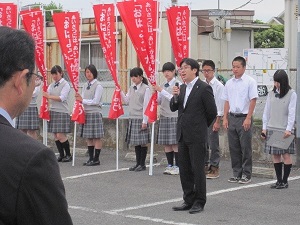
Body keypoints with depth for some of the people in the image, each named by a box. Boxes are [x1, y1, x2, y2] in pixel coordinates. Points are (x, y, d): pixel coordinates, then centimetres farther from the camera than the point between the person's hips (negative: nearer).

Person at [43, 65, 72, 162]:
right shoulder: (51, 85, 14)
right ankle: (61, 155, 14)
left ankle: (68, 155, 5)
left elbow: (62, 98, -14)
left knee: (60, 135, -10)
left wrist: (49, 96, -18)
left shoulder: (65, 84, -4)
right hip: (53, 111, 6)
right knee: (55, 136, 5)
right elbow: (47, 94, 11)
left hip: (62, 112, -6)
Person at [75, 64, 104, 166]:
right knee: (88, 137, 10)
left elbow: (95, 101, -12)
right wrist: (79, 98, -9)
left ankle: (96, 159, 2)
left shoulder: (98, 86, -7)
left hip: (95, 113, -7)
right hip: (86, 113, 7)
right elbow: (82, 99, 13)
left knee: (97, 137, -3)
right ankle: (91, 158, 17)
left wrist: (82, 100, -9)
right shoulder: (85, 85, 14)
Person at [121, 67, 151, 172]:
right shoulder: (131, 88, 12)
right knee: (135, 142, 9)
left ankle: (142, 164, 6)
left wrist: (144, 121, -13)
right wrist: (120, 92, 1)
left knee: (142, 142, -1)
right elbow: (127, 101, 14)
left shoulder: (146, 89, -8)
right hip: (132, 118, 6)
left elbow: (146, 105, -10)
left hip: (141, 119, -6)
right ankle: (138, 163, 15)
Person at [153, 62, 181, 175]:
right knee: (166, 143, 6)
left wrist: (162, 91, -18)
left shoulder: (178, 84, -5)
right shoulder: (162, 85, 12)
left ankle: (177, 166, -1)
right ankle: (170, 165, 12)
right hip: (164, 116, 6)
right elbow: (159, 101, 15)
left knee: (175, 143, -6)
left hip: (175, 116, -6)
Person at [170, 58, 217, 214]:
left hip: (197, 136, -8)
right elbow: (174, 108, 12)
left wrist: (201, 126, 6)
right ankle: (188, 200, 20)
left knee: (198, 169, -2)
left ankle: (199, 202, 7)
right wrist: (175, 96, -8)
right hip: (183, 135, 8)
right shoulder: (183, 88, 12)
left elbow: (212, 112, -7)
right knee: (184, 170, 11)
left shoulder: (204, 88, -11)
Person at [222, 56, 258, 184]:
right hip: (232, 117, 5)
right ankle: (237, 173, 17)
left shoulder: (250, 82, -5)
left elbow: (253, 100, -9)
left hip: (244, 117, -5)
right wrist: (225, 118, 8)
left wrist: (248, 118, -14)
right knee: (233, 147, 8)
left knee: (245, 147, -1)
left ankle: (246, 174, 6)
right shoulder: (229, 83, 10)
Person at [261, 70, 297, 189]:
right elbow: (266, 111, 13)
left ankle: (285, 181, 4)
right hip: (272, 129, 4)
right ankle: (279, 180, 12)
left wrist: (288, 129, -14)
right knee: (275, 155, 5)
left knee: (285, 155, -4)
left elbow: (292, 113, -6)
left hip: (284, 130, -4)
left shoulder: (291, 94, -1)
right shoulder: (271, 94, 10)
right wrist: (264, 128, 8)